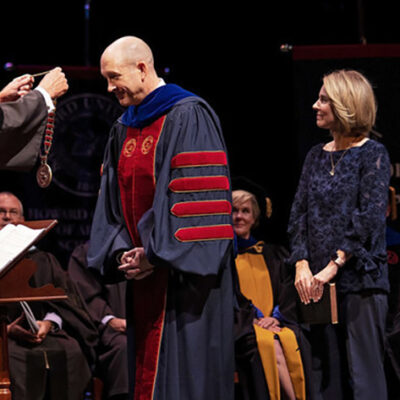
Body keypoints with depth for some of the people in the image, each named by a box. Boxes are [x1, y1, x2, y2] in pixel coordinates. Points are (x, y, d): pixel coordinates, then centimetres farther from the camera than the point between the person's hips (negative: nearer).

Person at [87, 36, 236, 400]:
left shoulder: (187, 117, -10)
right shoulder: (124, 129, 16)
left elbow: (197, 198, -17)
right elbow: (114, 201, 17)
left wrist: (157, 255, -16)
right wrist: (120, 252, 0)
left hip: (183, 277, -8)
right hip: (141, 272, 8)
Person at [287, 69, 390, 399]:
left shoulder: (373, 154, -2)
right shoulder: (316, 156, 15)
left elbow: (370, 217, -12)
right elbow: (300, 214, 9)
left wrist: (334, 266, -17)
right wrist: (302, 265, -6)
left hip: (361, 281, -6)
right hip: (318, 284, 6)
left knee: (363, 373, -7)